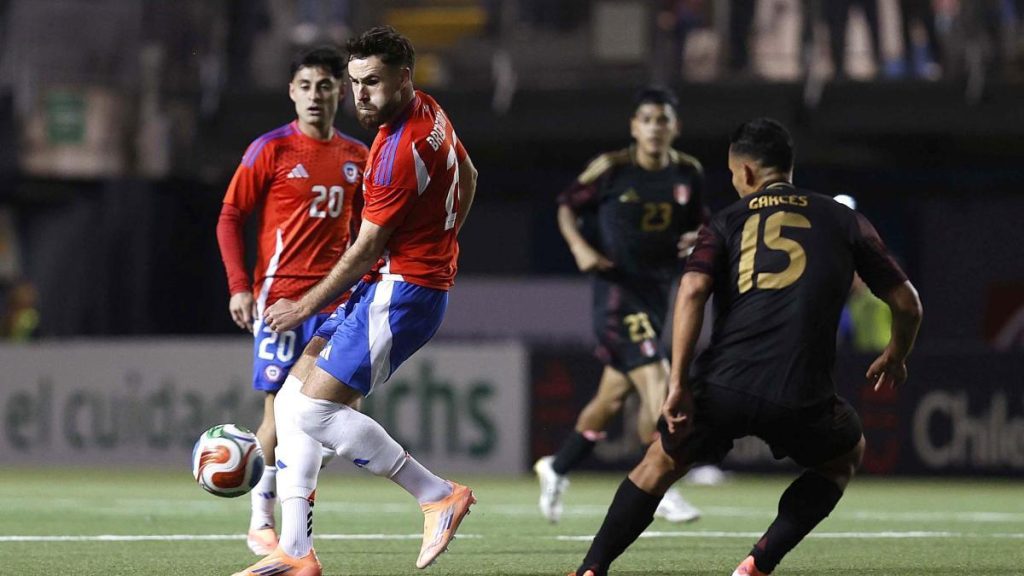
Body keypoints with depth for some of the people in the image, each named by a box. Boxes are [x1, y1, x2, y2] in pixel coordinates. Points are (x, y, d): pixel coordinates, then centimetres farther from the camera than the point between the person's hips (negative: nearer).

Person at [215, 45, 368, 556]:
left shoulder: (357, 156, 11)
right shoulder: (271, 149, -3)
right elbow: (229, 217, -2)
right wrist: (239, 287, -10)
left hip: (333, 299, 4)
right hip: (279, 294, -4)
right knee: (279, 408, -6)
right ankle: (260, 520, 4)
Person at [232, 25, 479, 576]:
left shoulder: (398, 153, -22)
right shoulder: (429, 112, 8)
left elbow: (366, 250, -16)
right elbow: (467, 177, 26)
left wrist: (307, 306, -6)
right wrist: (439, 244, 32)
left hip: (399, 289, -11)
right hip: (383, 287, 11)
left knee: (315, 410, -16)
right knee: (291, 400, 7)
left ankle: (438, 494, -7)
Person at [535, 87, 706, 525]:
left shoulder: (689, 173, 4)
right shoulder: (610, 169, -9)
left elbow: (698, 223, 17)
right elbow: (567, 206, 3)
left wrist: (697, 239, -6)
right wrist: (579, 247, -14)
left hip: (657, 292, 6)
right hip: (617, 290, -6)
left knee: (614, 395, 14)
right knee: (656, 382, -20)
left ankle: (557, 468, 34)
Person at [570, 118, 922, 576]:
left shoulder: (728, 221, 13)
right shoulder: (843, 220, 15)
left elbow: (692, 290, -5)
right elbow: (907, 304, 14)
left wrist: (678, 384, -6)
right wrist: (895, 358, 35)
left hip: (723, 386, 1)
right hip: (801, 396, -1)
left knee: (660, 464, 26)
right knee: (846, 455, 30)